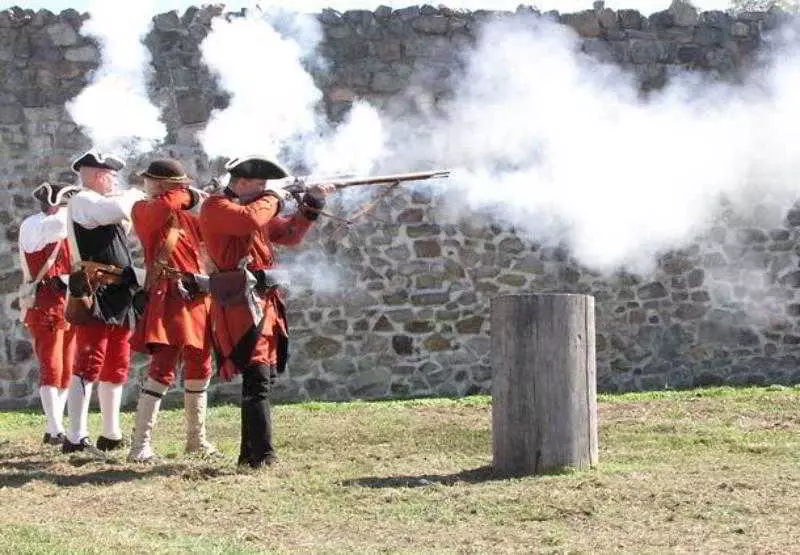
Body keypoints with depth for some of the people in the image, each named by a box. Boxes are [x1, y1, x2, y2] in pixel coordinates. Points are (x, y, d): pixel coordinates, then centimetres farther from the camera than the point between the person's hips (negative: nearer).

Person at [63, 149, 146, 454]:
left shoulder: (100, 203, 22)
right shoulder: (82, 201, -9)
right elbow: (118, 210, -26)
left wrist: (132, 203, 18)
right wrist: (132, 196, -6)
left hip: (117, 297, 10)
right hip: (95, 295, -10)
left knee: (116, 368, 14)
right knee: (88, 366, -15)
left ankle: (111, 435, 22)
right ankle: (76, 438, -19)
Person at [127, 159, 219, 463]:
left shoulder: (186, 215, 18)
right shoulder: (143, 210, -4)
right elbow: (166, 205, -25)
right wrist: (193, 196, -9)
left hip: (197, 298, 8)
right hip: (168, 298, -8)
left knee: (199, 369, 14)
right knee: (162, 369, -17)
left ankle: (196, 439, 26)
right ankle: (140, 445, -18)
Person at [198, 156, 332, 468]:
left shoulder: (251, 207, 20)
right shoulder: (216, 207, -7)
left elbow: (289, 234, 24)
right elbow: (251, 219, -26)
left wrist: (311, 204, 11)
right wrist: (272, 198, -9)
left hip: (264, 302, 10)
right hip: (242, 304, -10)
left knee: (264, 376, 12)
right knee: (257, 378, -16)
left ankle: (250, 454, 18)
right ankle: (262, 454, -19)